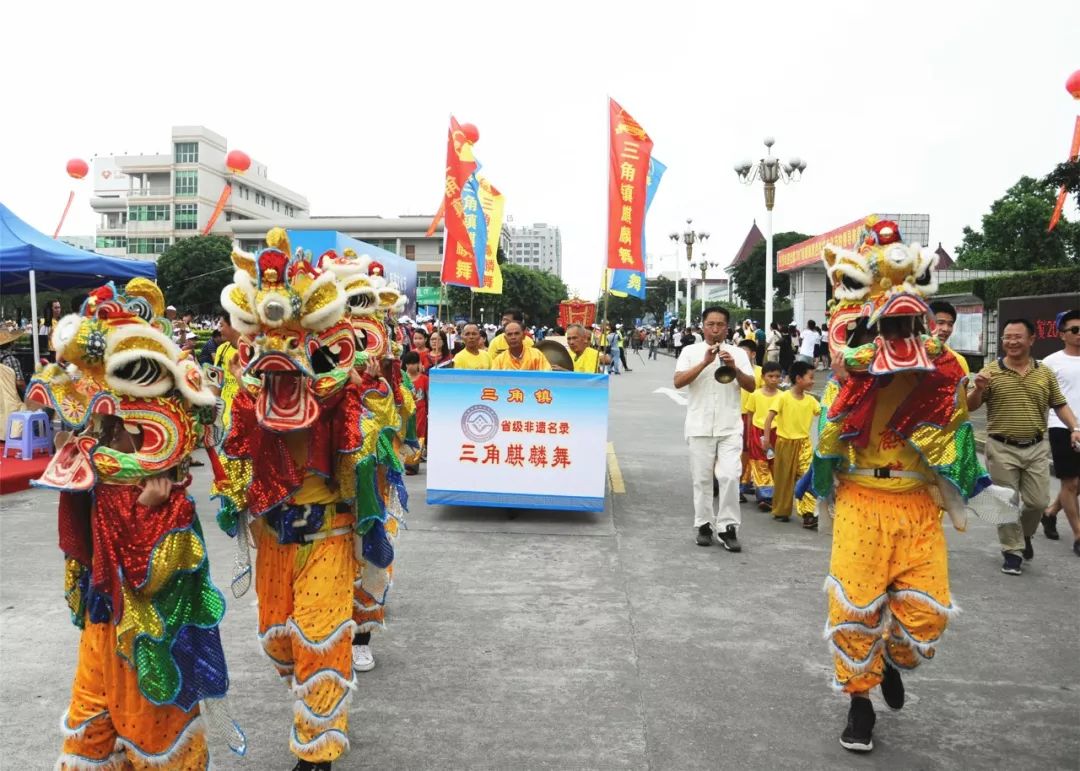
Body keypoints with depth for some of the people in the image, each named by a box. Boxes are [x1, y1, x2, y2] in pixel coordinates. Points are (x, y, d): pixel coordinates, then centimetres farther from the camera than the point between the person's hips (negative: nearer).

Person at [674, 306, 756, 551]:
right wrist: (704, 363, -17)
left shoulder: (738, 353, 7)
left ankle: (728, 527, 2)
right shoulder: (690, 351, 4)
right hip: (700, 427, 0)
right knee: (701, 478, 6)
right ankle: (704, 525, 18)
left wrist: (734, 368, -16)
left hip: (730, 427, 0)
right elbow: (678, 382, -9)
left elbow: (751, 387, 1)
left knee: (729, 476, -8)